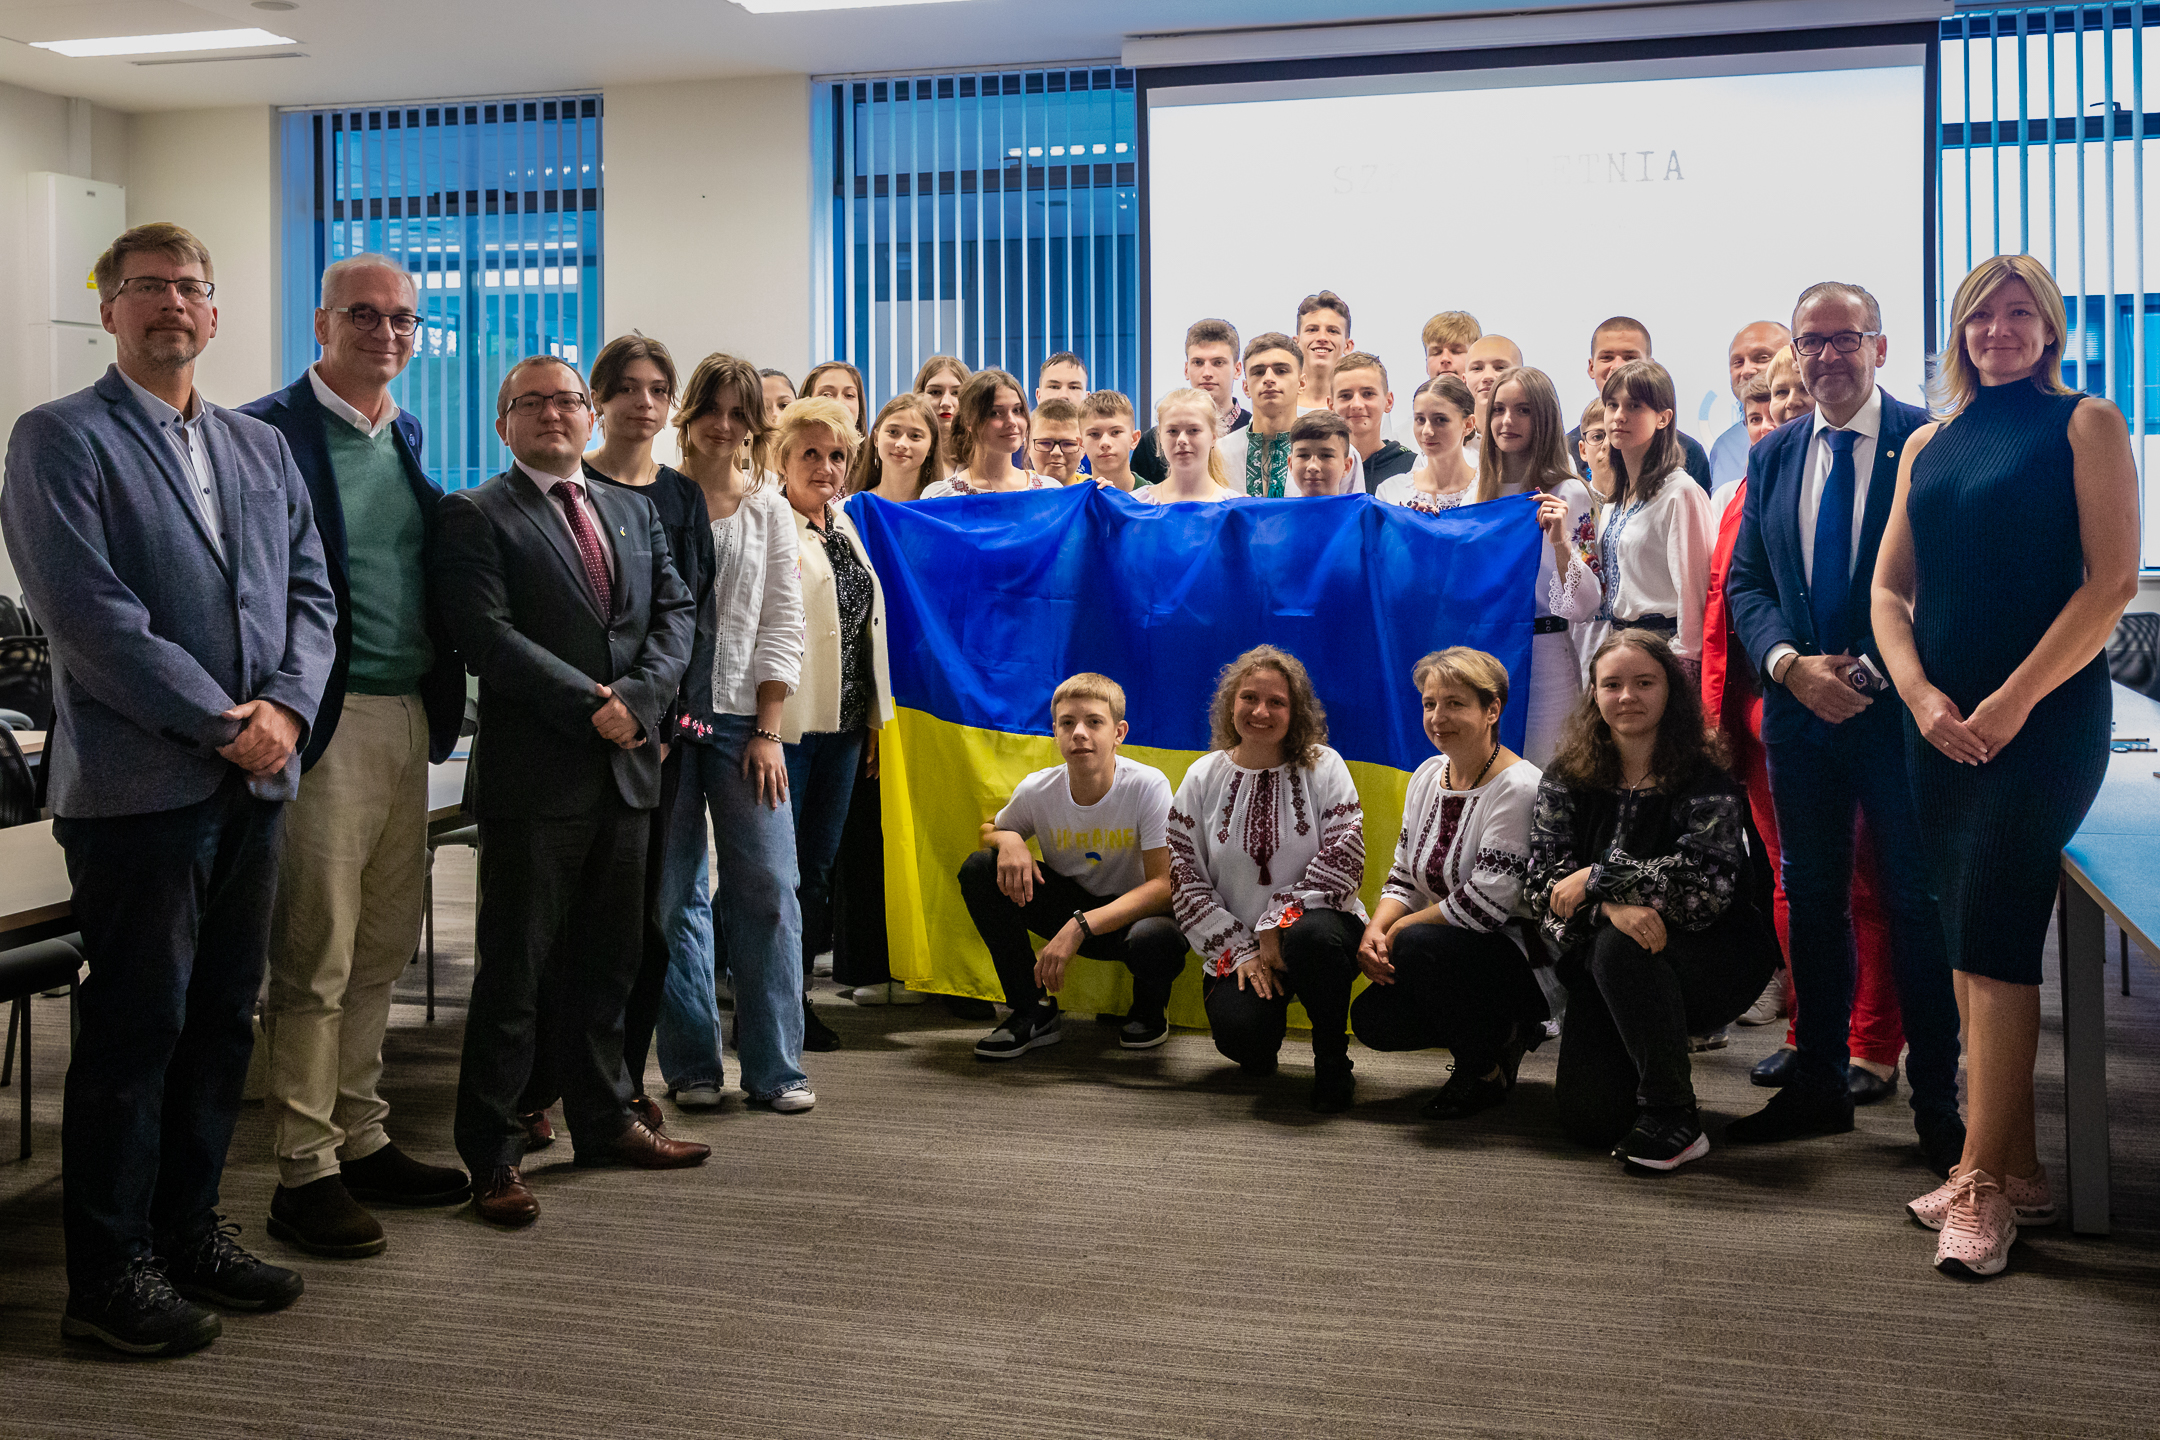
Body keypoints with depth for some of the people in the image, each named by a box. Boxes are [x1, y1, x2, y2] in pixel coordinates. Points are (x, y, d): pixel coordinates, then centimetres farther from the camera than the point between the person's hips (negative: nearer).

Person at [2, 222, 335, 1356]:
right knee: (134, 1028, 0)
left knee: (222, 1020, 12)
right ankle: (110, 1274, 12)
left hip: (251, 782, 6)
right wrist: (220, 722, -16)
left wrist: (286, 707, -7)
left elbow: (311, 592, 11)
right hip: (136, 784, -6)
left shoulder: (261, 448, 16)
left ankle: (190, 1230, 26)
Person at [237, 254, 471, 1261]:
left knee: (381, 951, 14)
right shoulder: (266, 432, -7)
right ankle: (304, 1171, 9)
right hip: (326, 724, -7)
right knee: (315, 960, -2)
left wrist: (442, 701, 11)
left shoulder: (406, 435, 15)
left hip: (408, 721, 7)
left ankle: (361, 1141, 26)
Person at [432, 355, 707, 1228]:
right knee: (515, 967, 0)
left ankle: (603, 1121, 28)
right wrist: (590, 705, -17)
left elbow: (677, 613, 10)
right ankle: (492, 1155, 9)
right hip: (534, 772, -6)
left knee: (607, 958, 15)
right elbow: (486, 636, -13)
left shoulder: (635, 511, 17)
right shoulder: (475, 517, -1)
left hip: (625, 765, 6)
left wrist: (637, 697, -8)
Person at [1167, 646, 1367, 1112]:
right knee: (1240, 1035, -28)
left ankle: (1333, 1060, -11)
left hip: (1317, 922, -1)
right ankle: (1260, 1052, 14)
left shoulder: (1323, 766, -1)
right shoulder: (1204, 776, 5)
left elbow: (1343, 857, -11)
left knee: (1312, 936, -39)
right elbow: (1185, 876, 2)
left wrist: (1277, 924, -15)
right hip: (1238, 945, 1)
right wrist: (1237, 950, -8)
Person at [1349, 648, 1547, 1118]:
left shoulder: (1520, 789, -18)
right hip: (1453, 954, 8)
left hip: (1522, 962, -7)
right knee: (1371, 1019, -13)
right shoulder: (1428, 775, 7)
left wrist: (1398, 932, -15)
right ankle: (1500, 1034, 12)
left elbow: (1484, 905, -24)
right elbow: (1403, 878, 8)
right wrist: (1375, 931, -12)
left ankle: (1487, 1072, -8)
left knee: (1419, 945, -32)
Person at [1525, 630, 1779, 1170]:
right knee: (1587, 1117, -11)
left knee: (1619, 948, -36)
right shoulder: (1567, 779, 0)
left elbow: (1705, 885, -23)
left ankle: (1675, 1120, -21)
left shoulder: (1704, 780, -10)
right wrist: (1612, 907, -30)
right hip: (1606, 968, 4)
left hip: (1713, 960, -3)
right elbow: (1543, 880, -10)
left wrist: (1596, 880, -21)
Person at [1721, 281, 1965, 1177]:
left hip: (1900, 704, -5)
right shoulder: (1771, 456, 11)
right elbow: (1745, 583, 9)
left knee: (1917, 902, 1)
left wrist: (1876, 671, -17)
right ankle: (1819, 1081, 26)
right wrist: (1792, 665, -9)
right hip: (1800, 706, 5)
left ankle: (1936, 1101, 12)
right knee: (1812, 897, 13)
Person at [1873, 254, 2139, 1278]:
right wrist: (1921, 696, -5)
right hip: (1943, 723, 6)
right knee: (1975, 940, 8)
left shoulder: (2085, 424, 1)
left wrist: (2013, 700, -14)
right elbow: (1889, 588, 12)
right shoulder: (1928, 446, 15)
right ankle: (2017, 1168, 17)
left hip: (2044, 718, -5)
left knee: (1993, 934, -11)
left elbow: (2113, 580, -8)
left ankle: (1982, 1179, -4)